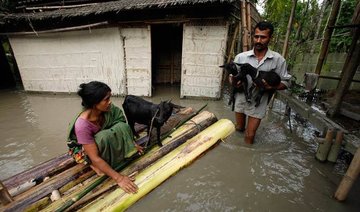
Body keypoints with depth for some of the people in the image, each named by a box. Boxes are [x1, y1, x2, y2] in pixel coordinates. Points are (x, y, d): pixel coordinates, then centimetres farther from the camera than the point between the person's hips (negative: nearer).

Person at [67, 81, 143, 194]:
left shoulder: (107, 109, -23)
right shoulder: (82, 125, -38)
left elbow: (122, 130, -4)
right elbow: (95, 158, -36)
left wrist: (132, 143, -1)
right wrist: (118, 178, -36)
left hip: (103, 140, 5)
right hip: (82, 149, -4)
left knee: (122, 127, -23)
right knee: (104, 137, -37)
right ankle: (93, 165, -10)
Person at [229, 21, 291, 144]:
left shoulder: (278, 59, -7)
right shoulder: (241, 57, -6)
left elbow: (285, 82, -1)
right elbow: (231, 76, 1)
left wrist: (272, 85, -22)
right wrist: (234, 82, -22)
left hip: (258, 103, -1)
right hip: (240, 100, 2)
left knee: (249, 135, 6)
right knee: (239, 129, 21)